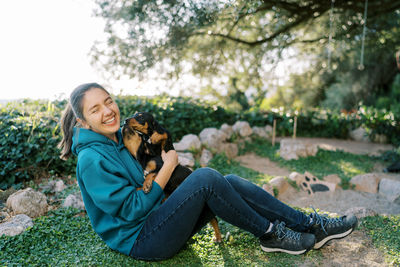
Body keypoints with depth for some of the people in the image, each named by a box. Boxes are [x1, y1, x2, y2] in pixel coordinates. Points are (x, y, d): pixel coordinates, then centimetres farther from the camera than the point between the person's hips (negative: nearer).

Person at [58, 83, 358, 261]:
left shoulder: (118, 138, 9)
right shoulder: (92, 159, -18)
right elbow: (130, 210, -20)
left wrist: (157, 158, -1)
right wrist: (167, 168, -17)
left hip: (157, 221, 8)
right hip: (141, 240, -8)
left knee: (229, 182, -9)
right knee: (205, 177, -27)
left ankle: (310, 225, -5)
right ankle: (270, 234, -10)